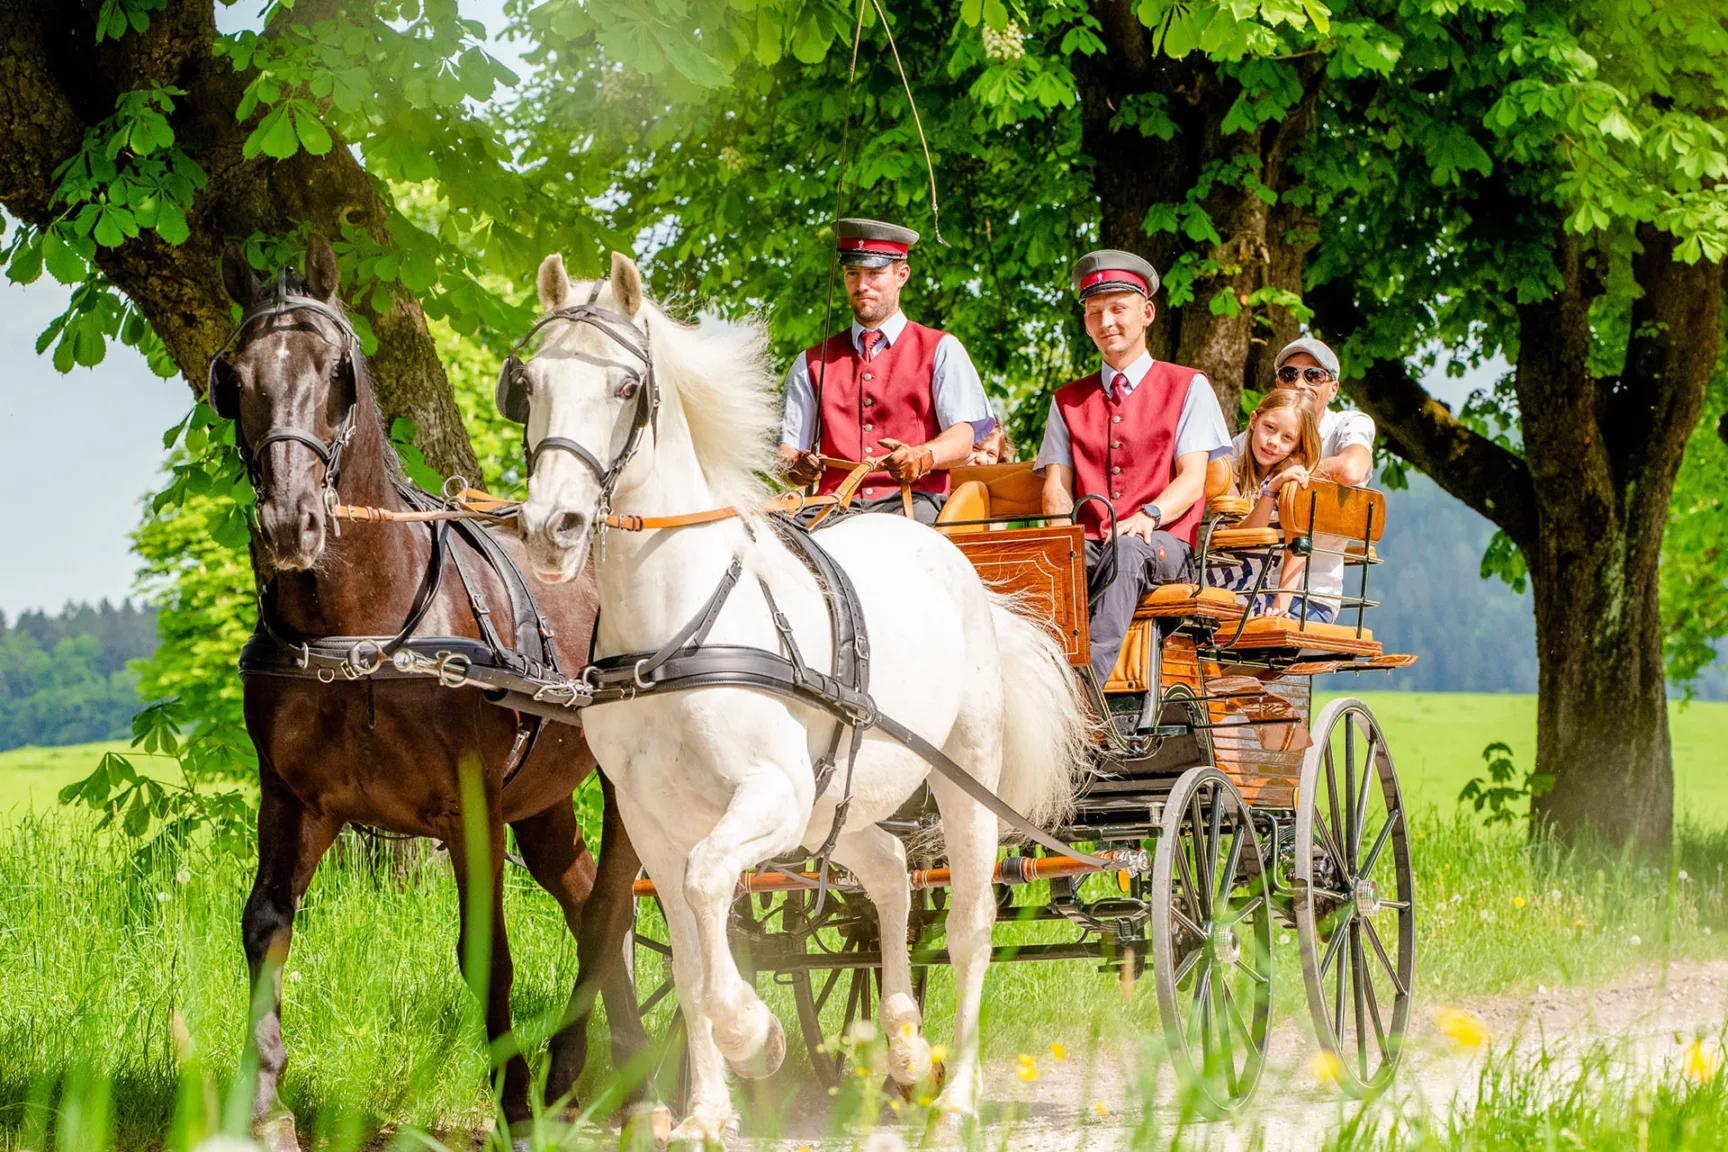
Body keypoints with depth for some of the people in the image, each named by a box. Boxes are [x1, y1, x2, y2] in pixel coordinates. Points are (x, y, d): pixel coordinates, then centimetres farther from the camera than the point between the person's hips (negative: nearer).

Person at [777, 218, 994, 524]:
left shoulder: (940, 351, 13)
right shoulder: (812, 363, 22)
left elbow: (963, 437, -1)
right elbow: (788, 444, 14)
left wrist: (921, 458, -24)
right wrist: (795, 467, -13)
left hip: (911, 501, -2)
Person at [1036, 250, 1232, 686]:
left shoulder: (1188, 387, 12)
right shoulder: (1069, 400, 23)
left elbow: (1192, 481, 0)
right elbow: (1056, 484, 13)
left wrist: (1149, 516, -22)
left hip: (1165, 547, -3)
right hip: (1087, 547, 3)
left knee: (1126, 551, -40)